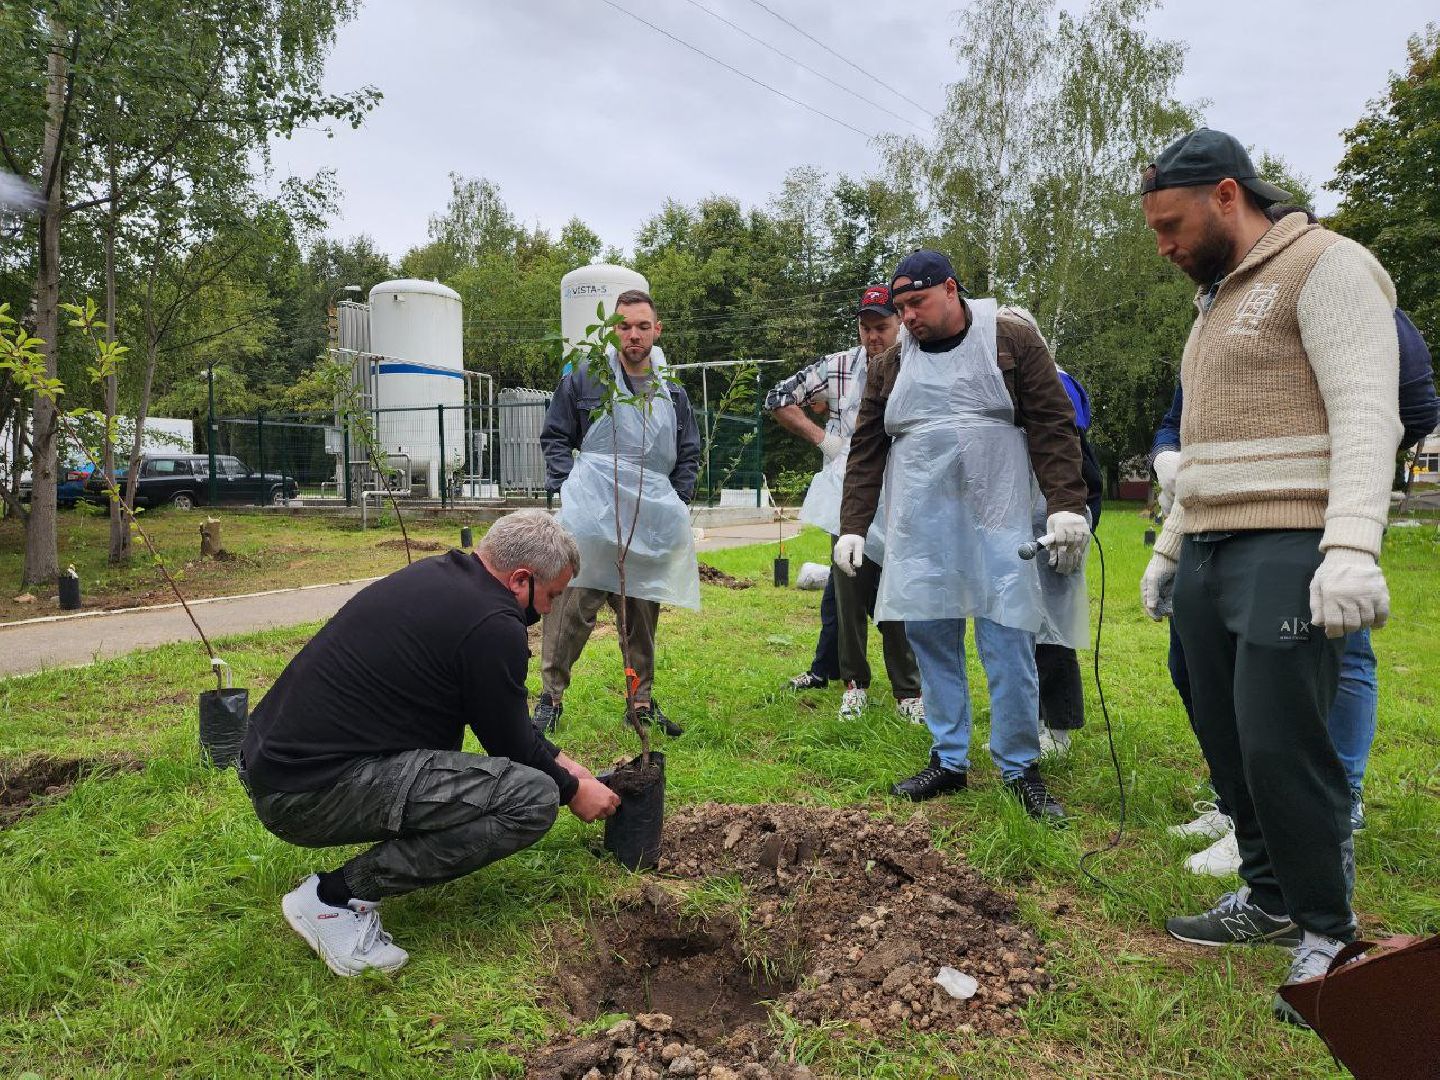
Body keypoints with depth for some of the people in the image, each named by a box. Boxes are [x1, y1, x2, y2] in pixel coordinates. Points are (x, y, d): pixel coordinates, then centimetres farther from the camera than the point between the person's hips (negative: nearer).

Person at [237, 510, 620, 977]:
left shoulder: (437, 573, 10)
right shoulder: (492, 626, -18)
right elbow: (511, 746, -4)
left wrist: (557, 759, 26)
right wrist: (571, 789, 15)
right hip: (308, 794, -10)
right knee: (533, 796, -15)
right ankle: (336, 896, -7)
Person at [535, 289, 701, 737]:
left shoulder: (672, 392, 15)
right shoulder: (585, 379, 4)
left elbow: (689, 454, 21)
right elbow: (555, 437, 7)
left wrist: (677, 503, 10)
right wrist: (568, 489, -4)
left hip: (651, 521, 4)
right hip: (591, 516, -4)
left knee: (642, 613, 8)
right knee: (573, 606, -10)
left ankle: (642, 701, 19)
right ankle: (550, 695, 2)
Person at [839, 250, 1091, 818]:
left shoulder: (1012, 341, 4)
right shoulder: (890, 365, 13)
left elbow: (1053, 426, -2)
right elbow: (866, 450, 12)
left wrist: (1066, 506, -12)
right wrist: (852, 526, 5)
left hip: (998, 520, -3)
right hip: (920, 527, 4)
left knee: (1008, 642, -4)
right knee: (930, 639, 4)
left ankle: (1021, 769, 10)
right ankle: (948, 760, 18)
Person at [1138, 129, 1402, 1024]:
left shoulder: (1326, 265, -4)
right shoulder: (1218, 302, 23)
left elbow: (1366, 413, -16)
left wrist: (1352, 546, -27)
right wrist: (1169, 548, 23)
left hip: (1290, 550, -8)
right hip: (1208, 551, 9)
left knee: (1281, 745, -9)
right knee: (1229, 741, 10)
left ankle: (1328, 933, 7)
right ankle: (1269, 896, 23)